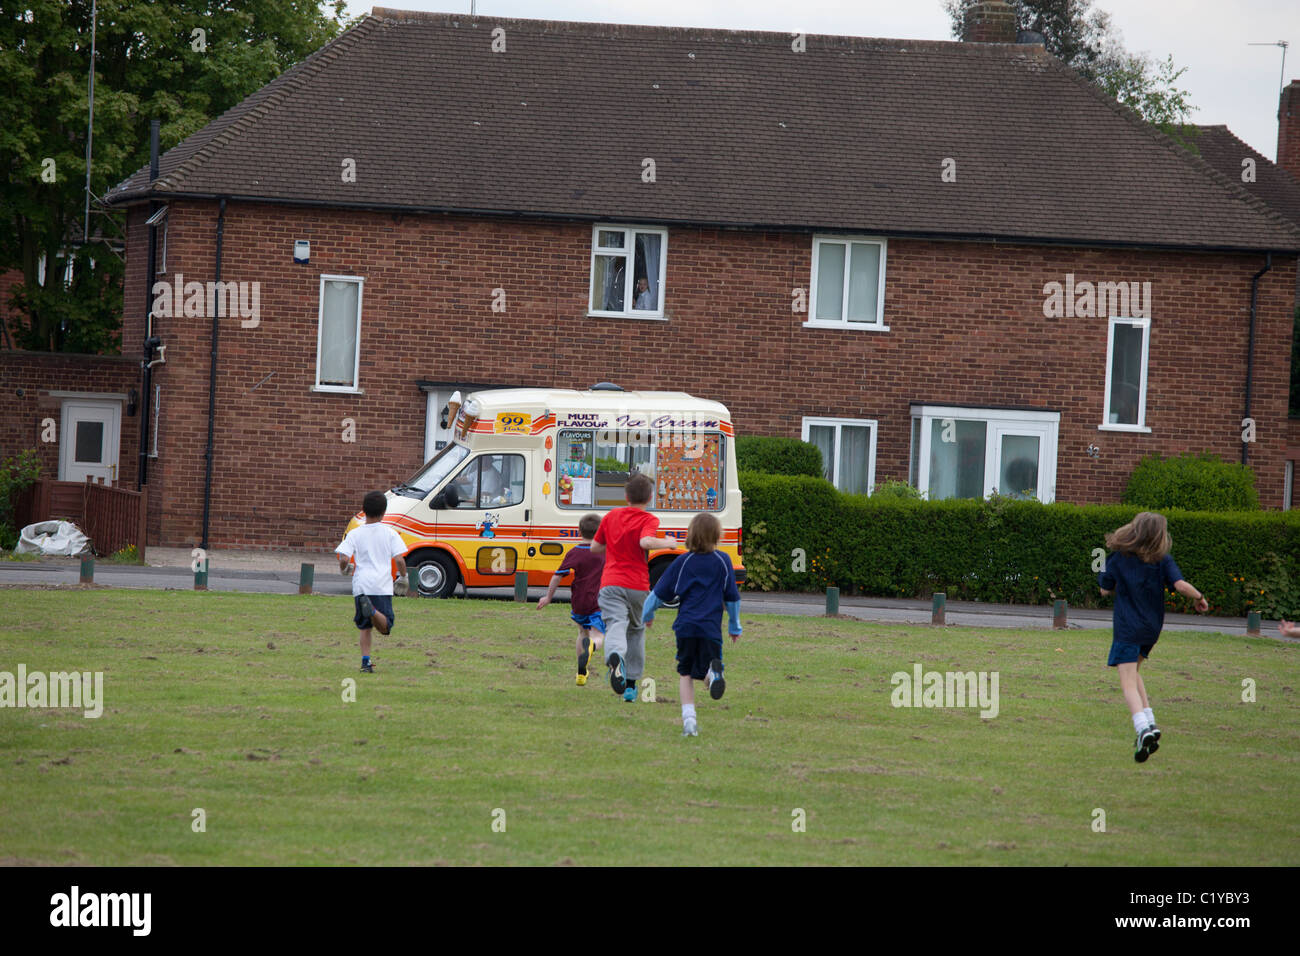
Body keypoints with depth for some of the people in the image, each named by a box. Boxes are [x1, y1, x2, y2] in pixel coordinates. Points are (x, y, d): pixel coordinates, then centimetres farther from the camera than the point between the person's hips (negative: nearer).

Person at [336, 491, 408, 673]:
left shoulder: (355, 534, 3)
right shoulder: (390, 533, 3)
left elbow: (344, 559, -6)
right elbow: (399, 560, -3)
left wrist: (345, 568, 16)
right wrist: (403, 576, 16)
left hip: (360, 584, 1)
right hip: (382, 584, -1)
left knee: (365, 626, 13)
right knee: (385, 627, -3)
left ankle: (365, 661, 0)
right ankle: (372, 610, -34)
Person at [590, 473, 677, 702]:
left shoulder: (611, 516, 11)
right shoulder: (649, 520, -2)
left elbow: (594, 548, 18)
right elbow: (646, 542, -22)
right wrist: (667, 543, -5)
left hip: (611, 582, 1)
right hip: (638, 586, -1)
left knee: (616, 625, -17)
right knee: (637, 631, 20)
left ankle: (614, 657, -52)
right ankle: (631, 683, 23)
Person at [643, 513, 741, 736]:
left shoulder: (683, 561, 3)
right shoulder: (723, 561, 5)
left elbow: (660, 592, 8)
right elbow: (732, 598, 11)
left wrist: (647, 615, 25)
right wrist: (735, 627, 23)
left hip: (686, 626, 0)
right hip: (711, 628, 0)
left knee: (686, 674, 12)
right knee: (705, 674, 5)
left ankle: (689, 720, -2)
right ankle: (713, 673, -33)